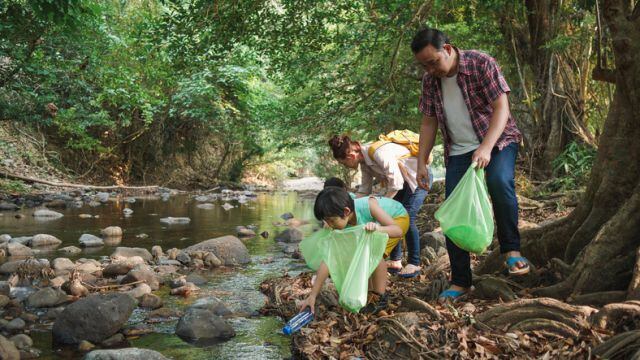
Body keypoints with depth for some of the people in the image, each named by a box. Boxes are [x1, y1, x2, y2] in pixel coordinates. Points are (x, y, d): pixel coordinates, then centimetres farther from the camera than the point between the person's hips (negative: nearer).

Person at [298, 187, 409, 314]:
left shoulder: (368, 205, -40)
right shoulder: (340, 226, -25)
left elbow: (398, 230, -35)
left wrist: (378, 228, -57)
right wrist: (312, 296, -26)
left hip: (398, 217, -6)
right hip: (376, 222, 6)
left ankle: (380, 298, -11)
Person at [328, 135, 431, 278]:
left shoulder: (379, 153, -31)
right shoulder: (364, 161, -3)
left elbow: (396, 183, -28)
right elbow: (364, 190, 6)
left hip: (418, 177, -9)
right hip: (403, 181, 9)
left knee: (407, 219, -14)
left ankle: (414, 264, -3)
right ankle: (395, 261, 10)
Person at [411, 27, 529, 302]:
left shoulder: (481, 64, -15)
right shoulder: (430, 80, 1)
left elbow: (502, 108, -19)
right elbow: (428, 123, 8)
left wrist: (486, 148, -31)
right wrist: (421, 163, 1)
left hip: (497, 141, -4)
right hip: (458, 152, 5)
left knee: (499, 181, -35)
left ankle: (511, 250, -18)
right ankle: (460, 281, 7)